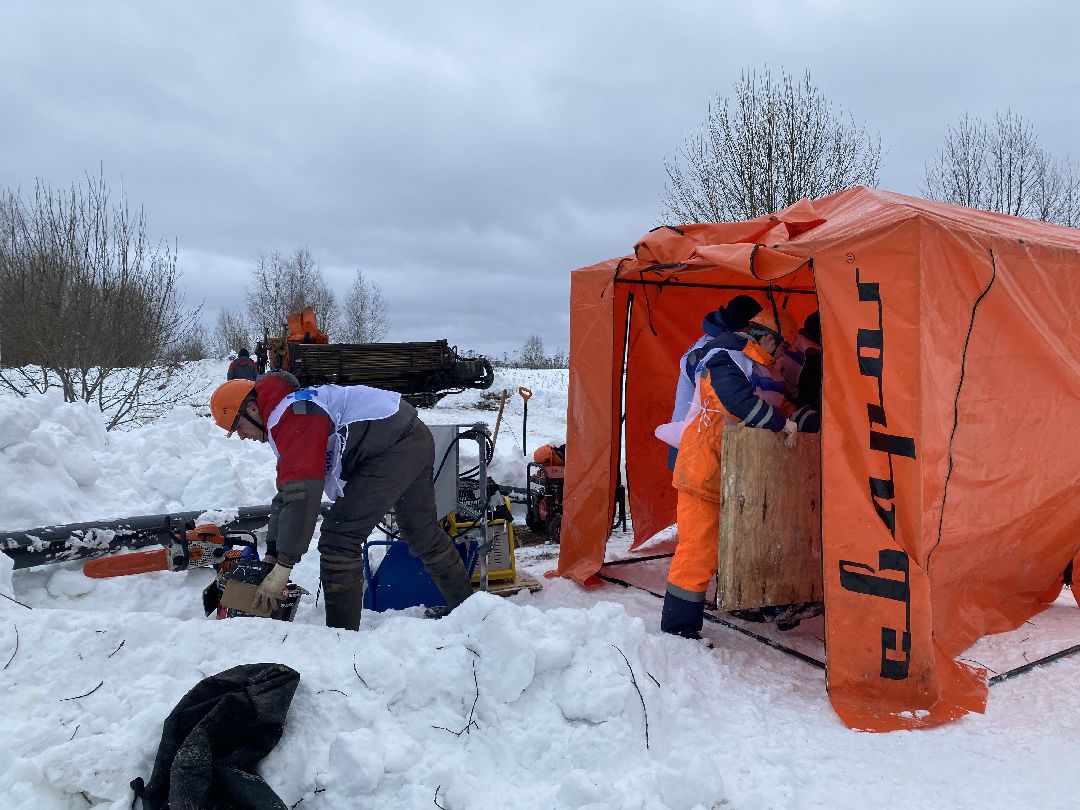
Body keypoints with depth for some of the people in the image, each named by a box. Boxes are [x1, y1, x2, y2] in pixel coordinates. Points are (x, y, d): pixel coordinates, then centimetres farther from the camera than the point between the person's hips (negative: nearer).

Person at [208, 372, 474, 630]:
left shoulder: (289, 415, -17)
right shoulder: (290, 405, 16)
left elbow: (302, 494, -23)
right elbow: (285, 491, 18)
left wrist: (282, 567, -17)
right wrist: (272, 554, 16)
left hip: (392, 450, -11)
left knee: (339, 538, -9)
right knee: (424, 534, 23)